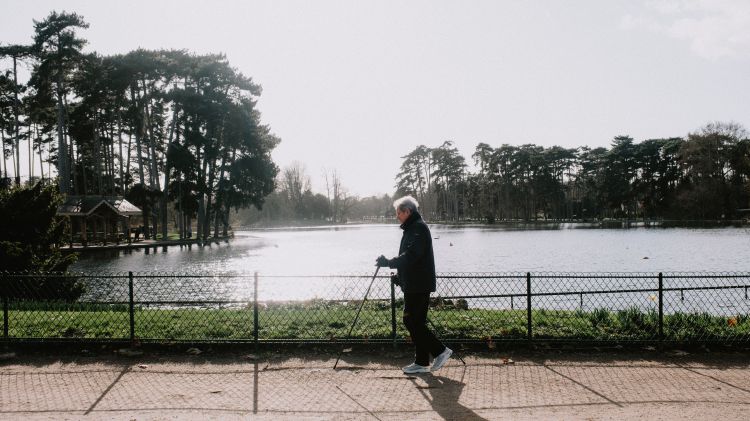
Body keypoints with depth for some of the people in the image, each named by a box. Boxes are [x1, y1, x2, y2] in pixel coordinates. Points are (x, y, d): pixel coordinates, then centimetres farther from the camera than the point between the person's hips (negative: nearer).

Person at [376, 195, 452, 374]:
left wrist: (388, 263, -25)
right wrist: (400, 277, 20)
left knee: (412, 321, -10)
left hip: (418, 286, -10)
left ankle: (440, 350, -3)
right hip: (414, 285, 10)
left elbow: (410, 255, -25)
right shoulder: (412, 227, 19)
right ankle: (421, 362, 14)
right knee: (414, 322, 10)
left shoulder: (418, 228, -13)